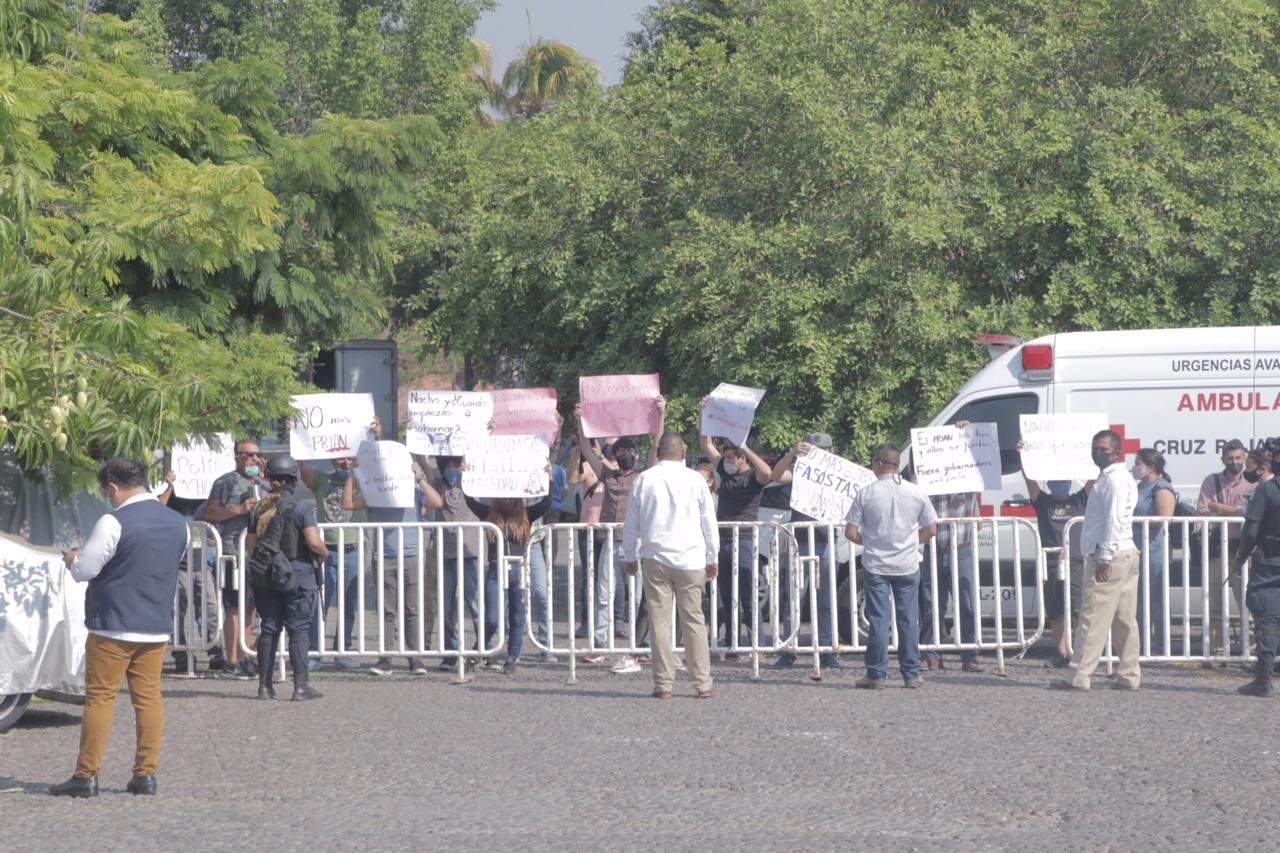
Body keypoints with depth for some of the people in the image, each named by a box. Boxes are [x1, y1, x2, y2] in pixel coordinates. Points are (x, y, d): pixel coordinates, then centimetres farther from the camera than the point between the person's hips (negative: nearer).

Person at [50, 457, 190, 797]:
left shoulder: (114, 523, -16)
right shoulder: (177, 523, 7)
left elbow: (84, 570, -14)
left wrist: (72, 559, 9)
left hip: (113, 627, -6)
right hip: (157, 626, 6)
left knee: (100, 697, -1)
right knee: (149, 697, 8)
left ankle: (86, 776, -1)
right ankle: (146, 773, 7)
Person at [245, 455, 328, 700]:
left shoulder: (259, 508, 5)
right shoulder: (300, 507, -11)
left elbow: (250, 545, 7)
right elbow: (313, 542, -17)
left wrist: (256, 567, 22)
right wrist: (324, 552, 4)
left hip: (265, 577, 5)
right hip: (297, 573, -5)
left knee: (269, 629, 10)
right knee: (298, 630, -1)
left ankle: (265, 685, 11)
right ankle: (300, 685, -3)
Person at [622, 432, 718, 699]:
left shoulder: (644, 480, 1)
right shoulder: (694, 480, 1)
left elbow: (631, 522, 7)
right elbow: (709, 522, 8)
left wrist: (629, 556, 20)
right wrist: (712, 559, 19)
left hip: (654, 559, 0)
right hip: (690, 558, 0)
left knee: (660, 620, 2)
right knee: (694, 621, 4)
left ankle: (663, 683, 0)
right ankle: (702, 684, 3)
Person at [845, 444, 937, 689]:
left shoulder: (866, 493, -8)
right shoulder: (916, 492, -1)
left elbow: (851, 532, -7)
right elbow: (931, 529, 3)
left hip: (876, 565, -2)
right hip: (907, 565, 2)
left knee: (878, 619, 1)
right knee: (908, 619, 7)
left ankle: (876, 675, 2)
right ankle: (911, 675, 9)